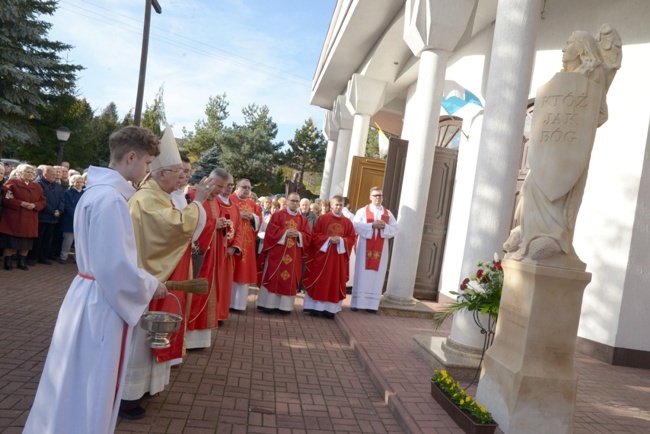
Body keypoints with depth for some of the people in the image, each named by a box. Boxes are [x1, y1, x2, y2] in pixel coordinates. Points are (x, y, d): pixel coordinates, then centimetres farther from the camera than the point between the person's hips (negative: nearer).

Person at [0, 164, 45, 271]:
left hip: (29, 220, 5)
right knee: (10, 241, -1)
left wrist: (34, 205, -10)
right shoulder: (11, 182, -2)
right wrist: (21, 203, -19)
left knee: (26, 242, 7)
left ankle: (22, 262, 17)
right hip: (13, 219, -4)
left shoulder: (37, 187, 13)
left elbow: (42, 201, 10)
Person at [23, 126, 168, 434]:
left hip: (89, 295, 10)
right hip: (102, 303, -10)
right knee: (92, 389, 7)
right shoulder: (110, 198, -23)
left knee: (76, 384, 24)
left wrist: (144, 282, 15)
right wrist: (151, 287, -10)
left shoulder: (97, 190, 8)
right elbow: (116, 266, -26)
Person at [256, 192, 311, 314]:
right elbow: (271, 230, -8)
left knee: (289, 279, 4)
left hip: (293, 256, 3)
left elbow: (308, 236, 5)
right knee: (273, 277, 0)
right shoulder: (277, 215, 2)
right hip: (277, 253, -3)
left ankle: (284, 305, 11)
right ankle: (268, 304, 6)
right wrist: (285, 233, -17)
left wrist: (298, 235, -14)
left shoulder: (303, 220, 11)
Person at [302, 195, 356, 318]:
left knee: (335, 283, 5)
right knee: (319, 281, 2)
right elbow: (314, 235, -4)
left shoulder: (348, 222, 5)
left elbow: (352, 239, 4)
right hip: (322, 255, -2)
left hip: (339, 258, 2)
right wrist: (328, 239, -16)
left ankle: (330, 308, 12)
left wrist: (341, 240, -14)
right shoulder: (322, 219, -1)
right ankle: (316, 307, 10)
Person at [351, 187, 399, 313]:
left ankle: (372, 304, 7)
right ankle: (357, 303, 4)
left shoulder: (388, 213, 11)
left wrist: (384, 226, -13)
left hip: (380, 248, 3)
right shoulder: (362, 211, 3)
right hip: (365, 247, -2)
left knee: (377, 275, 2)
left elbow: (396, 229, 4)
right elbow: (356, 226, -11)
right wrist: (372, 225, -18)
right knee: (362, 275, -1)